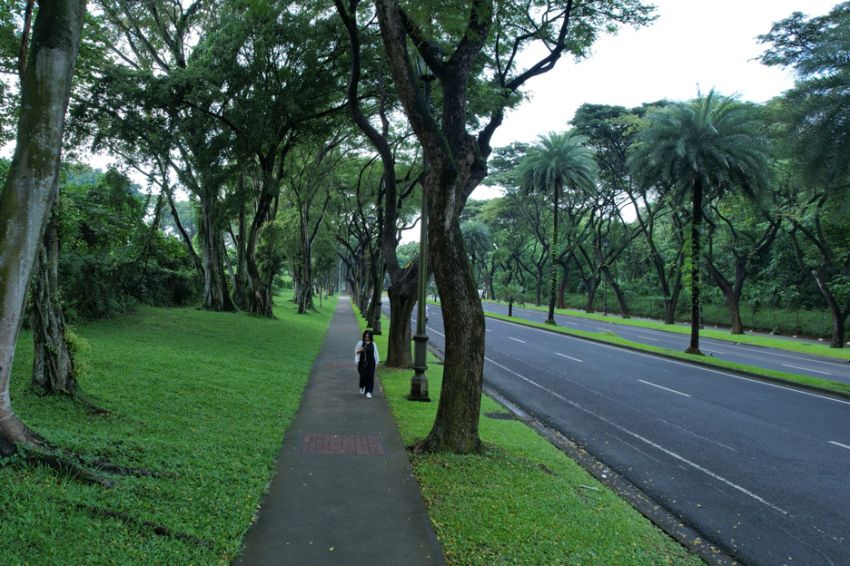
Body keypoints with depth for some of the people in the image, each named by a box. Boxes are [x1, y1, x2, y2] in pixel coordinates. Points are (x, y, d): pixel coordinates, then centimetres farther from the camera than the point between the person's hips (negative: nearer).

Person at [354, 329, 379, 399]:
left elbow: (375, 353, 9)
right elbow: (356, 351, 7)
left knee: (370, 377, -4)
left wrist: (376, 362, 9)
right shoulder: (360, 342, 0)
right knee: (363, 376, -3)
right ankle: (362, 387, 30)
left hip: (371, 363, 1)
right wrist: (360, 350, -14)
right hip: (362, 362, -1)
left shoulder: (373, 344, 4)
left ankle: (368, 392, 0)